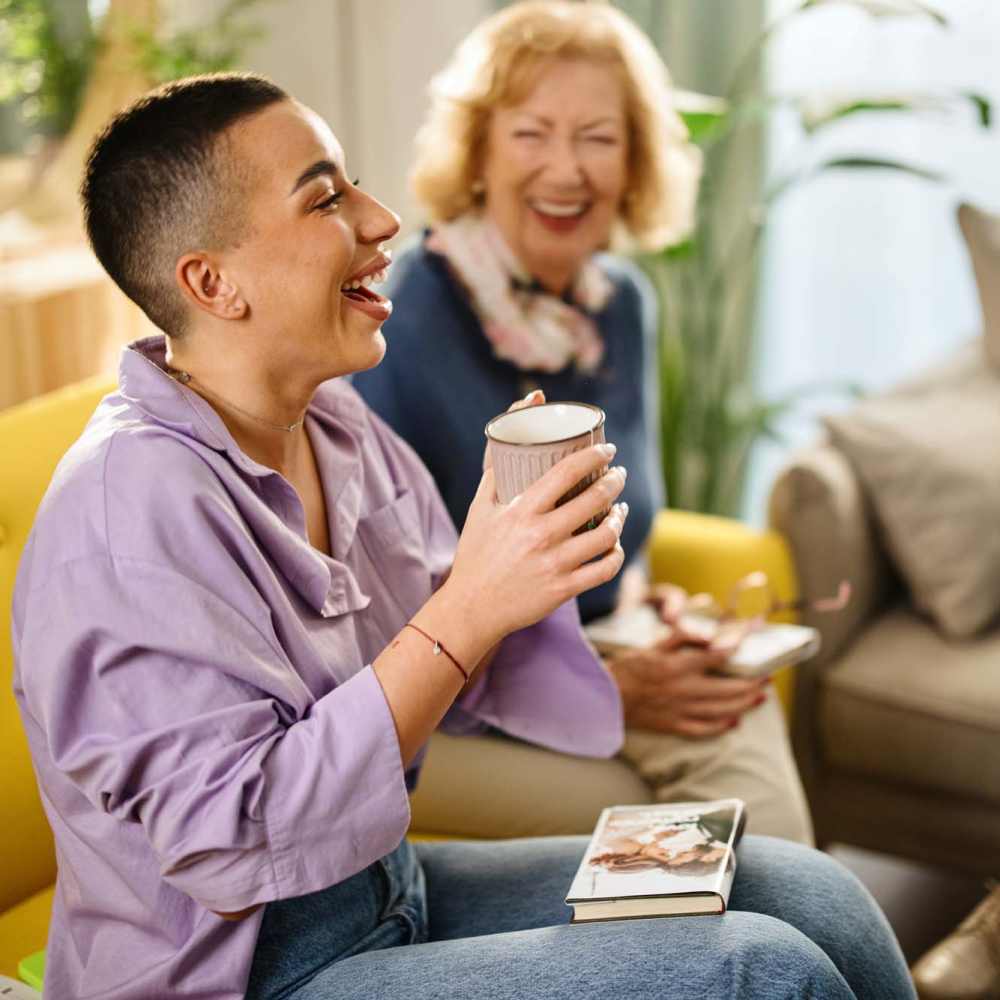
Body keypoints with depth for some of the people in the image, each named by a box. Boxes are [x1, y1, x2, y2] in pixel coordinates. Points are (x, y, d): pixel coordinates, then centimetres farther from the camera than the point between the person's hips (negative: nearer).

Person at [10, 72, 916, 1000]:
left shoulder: (335, 426, 2)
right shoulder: (129, 515, -24)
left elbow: (450, 690, 10)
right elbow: (233, 852, -26)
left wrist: (521, 534, -11)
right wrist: (468, 612, -28)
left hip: (392, 889, 8)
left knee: (811, 896, 1)